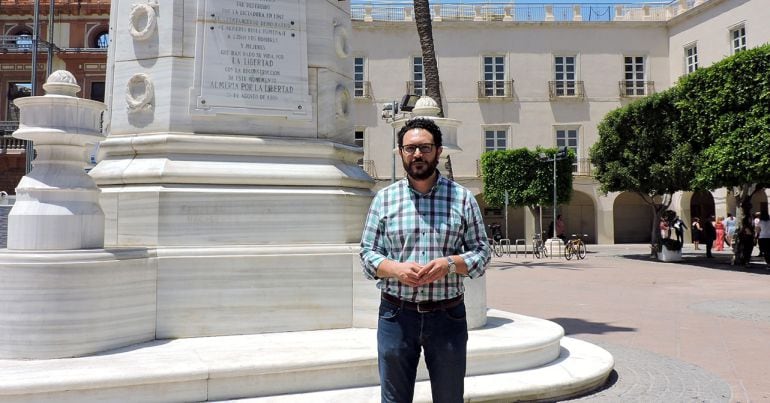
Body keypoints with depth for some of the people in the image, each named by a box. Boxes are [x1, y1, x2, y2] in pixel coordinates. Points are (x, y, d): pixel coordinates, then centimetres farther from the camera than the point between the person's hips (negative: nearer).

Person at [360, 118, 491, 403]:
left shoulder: (462, 198, 3)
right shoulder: (384, 198, 5)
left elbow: (482, 253, 4)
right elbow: (368, 253, 5)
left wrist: (450, 264, -16)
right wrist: (397, 269, -15)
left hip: (448, 315, 0)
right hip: (396, 315, 1)